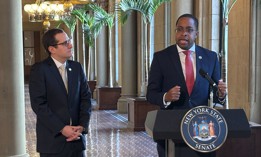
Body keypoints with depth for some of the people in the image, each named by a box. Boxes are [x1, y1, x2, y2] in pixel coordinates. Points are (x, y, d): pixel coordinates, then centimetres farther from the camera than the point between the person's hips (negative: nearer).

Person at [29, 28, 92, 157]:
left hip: (76, 137, 4)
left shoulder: (77, 67, 9)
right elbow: (39, 104, -12)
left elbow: (86, 98, 7)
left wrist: (82, 126, -6)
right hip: (52, 139, -4)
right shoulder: (39, 70, -6)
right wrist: (61, 128, -16)